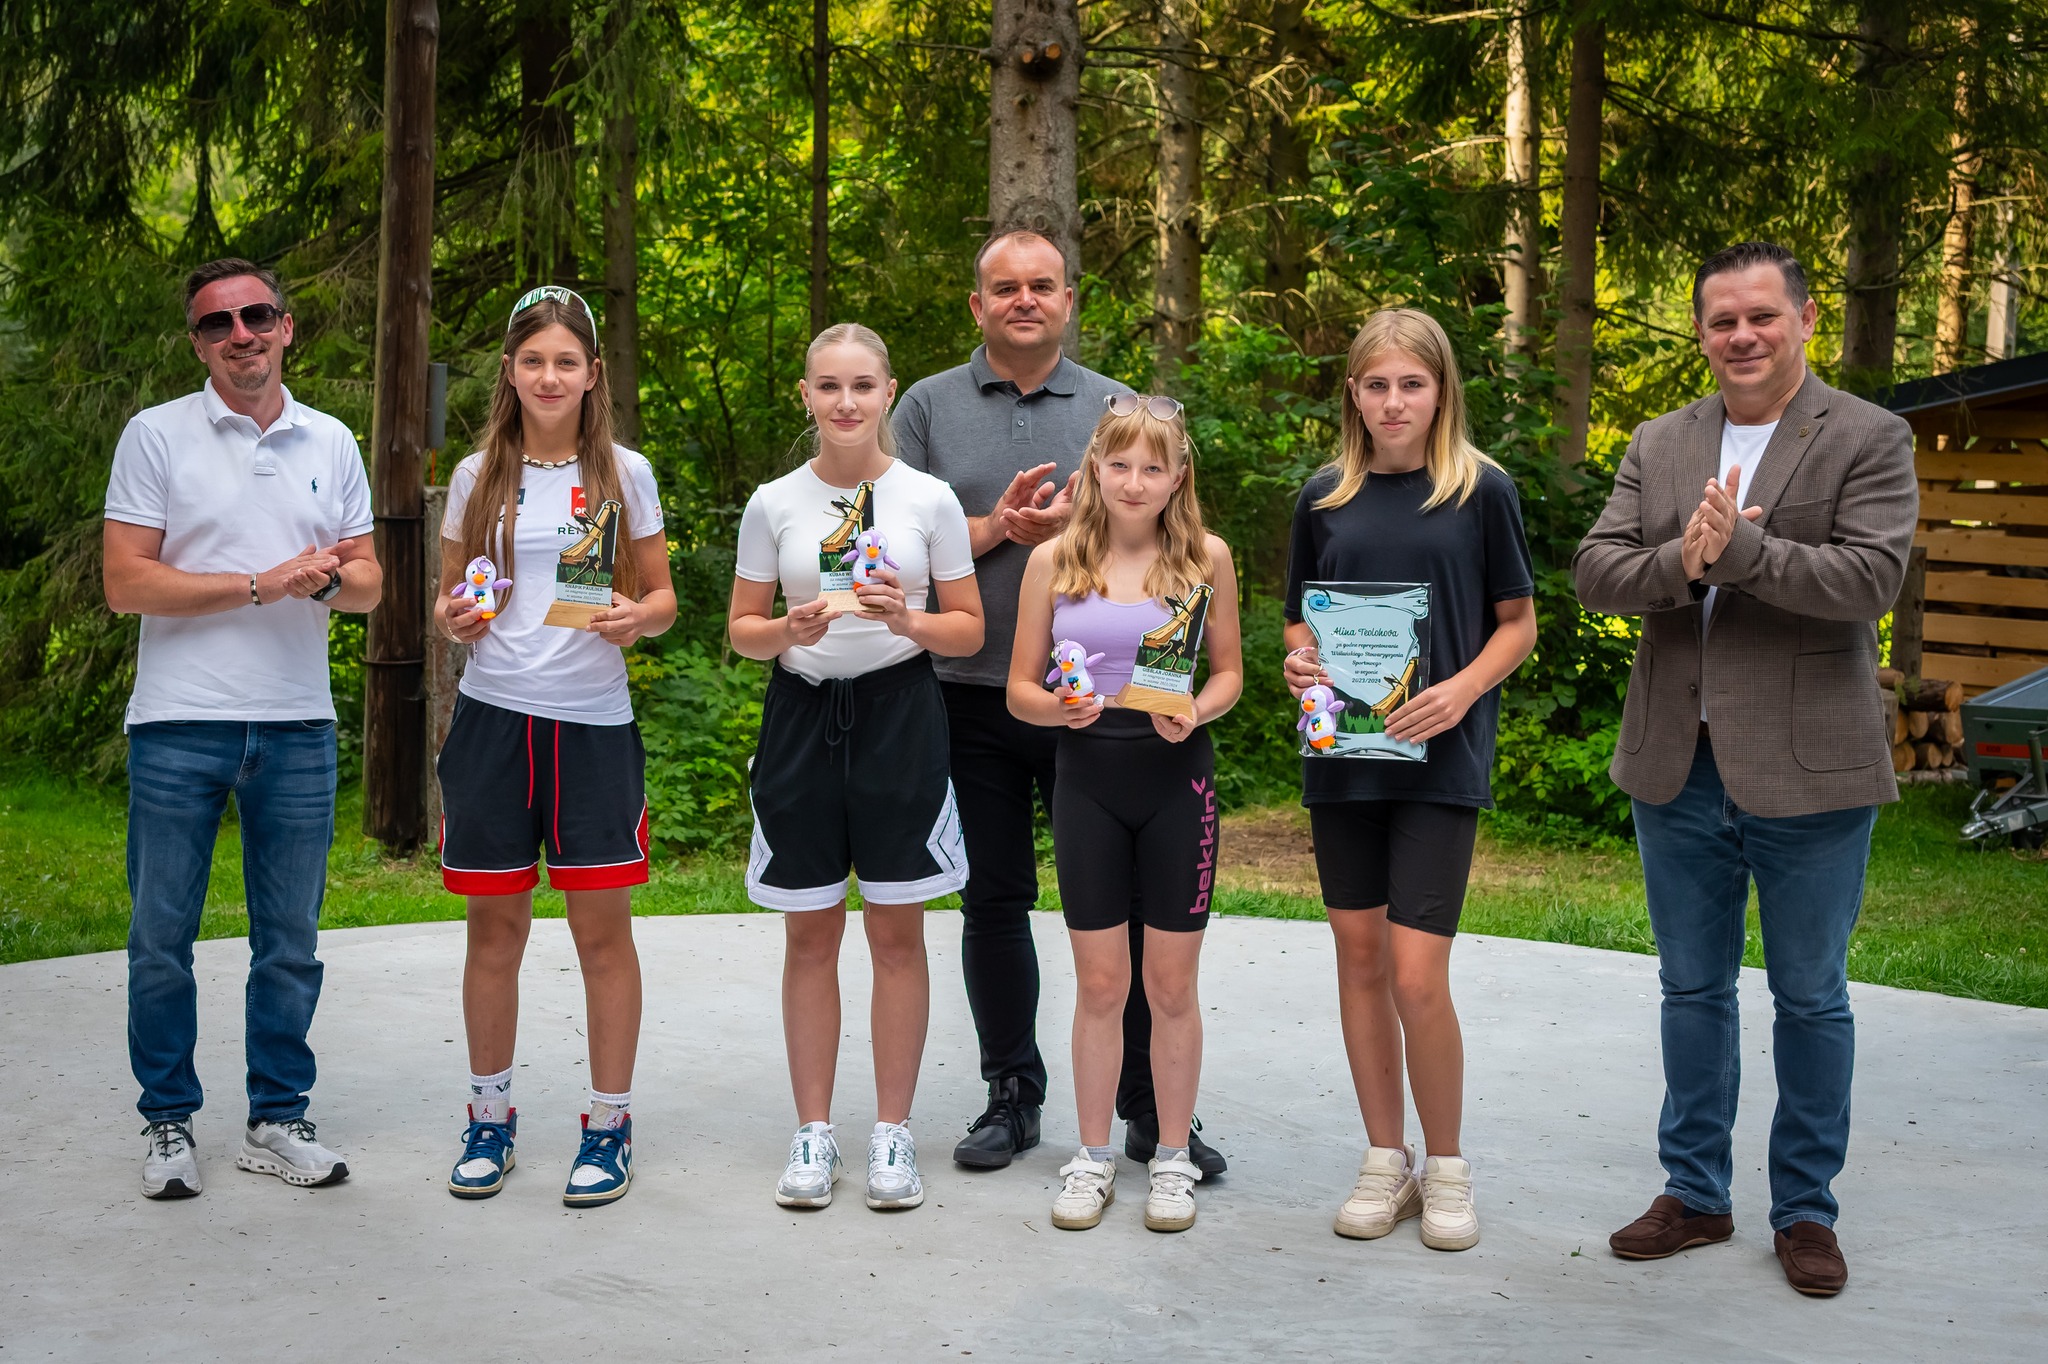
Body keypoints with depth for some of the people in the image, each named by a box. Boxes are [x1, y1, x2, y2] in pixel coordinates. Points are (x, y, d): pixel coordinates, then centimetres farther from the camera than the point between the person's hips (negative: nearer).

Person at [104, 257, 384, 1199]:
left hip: (297, 725, 3)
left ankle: (278, 1120, 19)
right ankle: (168, 1123, 17)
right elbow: (126, 583, -8)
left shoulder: (331, 443, 11)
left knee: (290, 939, 8)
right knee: (162, 937, 4)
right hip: (179, 725, -3)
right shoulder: (157, 436, 0)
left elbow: (370, 584, 12)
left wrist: (330, 579, -11)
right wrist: (264, 584, -14)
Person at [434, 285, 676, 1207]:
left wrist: (636, 617, -12)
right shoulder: (478, 477, 8)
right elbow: (448, 599, 16)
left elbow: (662, 597, 9)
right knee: (494, 928, 7)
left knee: (602, 929, 2)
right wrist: (452, 619, -7)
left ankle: (610, 1124, 13)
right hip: (492, 716, 1)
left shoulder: (624, 474, 5)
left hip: (594, 721, -1)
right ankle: (490, 1116, 22)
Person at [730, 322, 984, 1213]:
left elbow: (969, 630, 4)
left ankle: (892, 1132, 15)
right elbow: (742, 629, 8)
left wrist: (908, 620, -15)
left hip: (898, 712, -1)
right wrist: (789, 631, -13)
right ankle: (813, 1133, 17)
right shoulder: (773, 504, 3)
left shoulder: (929, 499, 1)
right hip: (803, 713, 1)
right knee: (810, 935, 7)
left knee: (896, 933, 4)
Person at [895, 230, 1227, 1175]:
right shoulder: (930, 407, 7)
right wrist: (997, 527, -14)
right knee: (994, 901, 9)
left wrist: (1073, 527, -15)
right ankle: (1012, 1094, 22)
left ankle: (1150, 1107, 11)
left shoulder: (1116, 408, 7)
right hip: (971, 698, 1)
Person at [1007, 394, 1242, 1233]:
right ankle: (1093, 1158, 21)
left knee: (1171, 984, 6)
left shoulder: (1206, 558, 0)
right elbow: (1019, 691, 4)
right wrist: (1061, 708, -17)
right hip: (1088, 779, 0)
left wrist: (1196, 712, -12)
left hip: (1177, 779, 0)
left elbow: (1229, 670, 8)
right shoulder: (1054, 561, 0)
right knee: (1099, 983, 6)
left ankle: (1172, 1159, 20)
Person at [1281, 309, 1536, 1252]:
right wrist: (1297, 664, -6)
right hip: (1341, 756, 4)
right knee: (1360, 957, 9)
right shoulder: (1326, 495, 7)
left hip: (1441, 758, -3)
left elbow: (1518, 623, 4)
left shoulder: (1481, 491, -1)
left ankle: (1446, 1165, 12)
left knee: (1418, 978, -8)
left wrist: (1462, 689, -14)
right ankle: (1385, 1160, 22)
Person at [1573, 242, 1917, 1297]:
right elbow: (1593, 572, -1)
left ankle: (1804, 1209, 23)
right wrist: (1680, 561, -20)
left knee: (1810, 997, 8)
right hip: (1677, 768, 4)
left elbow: (1870, 578, -17)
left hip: (1806, 772, -4)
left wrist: (1740, 548, -24)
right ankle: (1695, 1193, 28)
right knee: (1693, 989, 15)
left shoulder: (1869, 440, -4)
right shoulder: (1658, 445, 8)